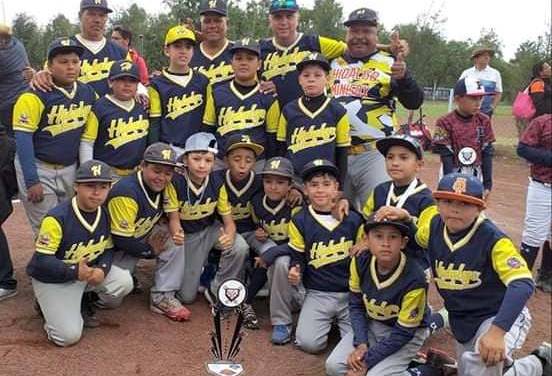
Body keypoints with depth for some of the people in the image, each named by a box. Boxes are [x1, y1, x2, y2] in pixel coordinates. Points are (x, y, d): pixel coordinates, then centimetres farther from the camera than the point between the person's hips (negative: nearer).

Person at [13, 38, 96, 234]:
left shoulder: (88, 93, 1)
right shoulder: (35, 96, -15)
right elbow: (23, 139, -15)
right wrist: (32, 181, -17)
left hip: (70, 169, 5)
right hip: (39, 168, -5)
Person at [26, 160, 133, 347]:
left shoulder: (106, 215, -6)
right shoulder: (57, 218, -25)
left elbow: (108, 250, 2)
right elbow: (42, 260, -24)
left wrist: (102, 270, -20)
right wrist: (75, 272, -35)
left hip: (89, 270, 6)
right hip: (52, 279, -5)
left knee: (124, 282, -19)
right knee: (69, 335, -18)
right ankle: (49, 305, 14)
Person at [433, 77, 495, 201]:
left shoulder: (483, 121, 1)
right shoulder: (446, 122, -10)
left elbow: (487, 153, 3)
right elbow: (446, 156, -10)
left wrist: (488, 184, 0)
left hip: (476, 177, 3)